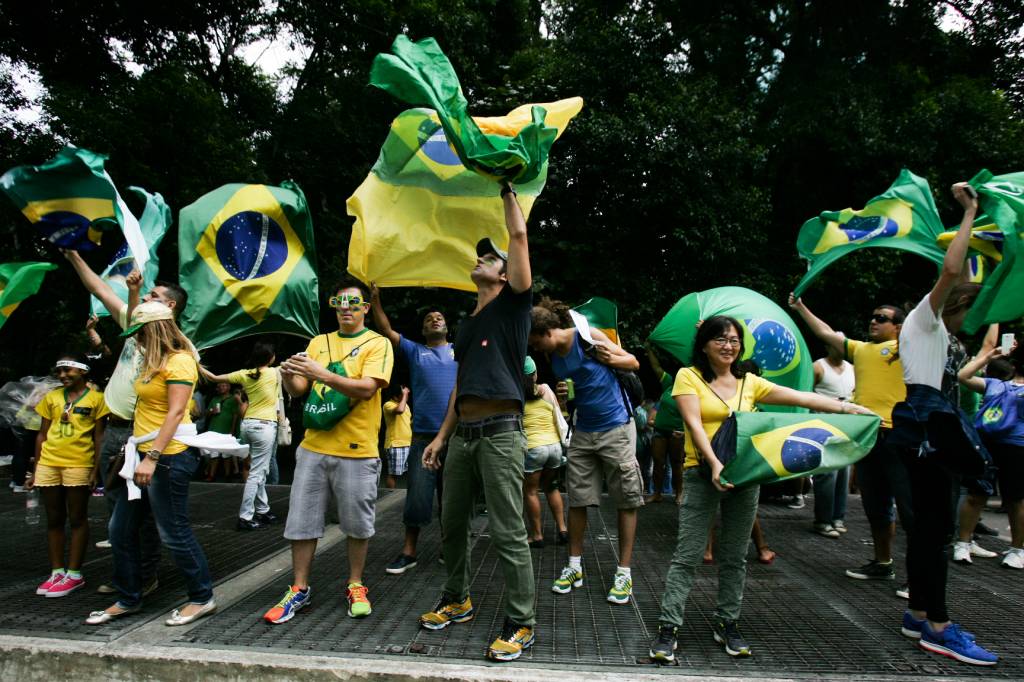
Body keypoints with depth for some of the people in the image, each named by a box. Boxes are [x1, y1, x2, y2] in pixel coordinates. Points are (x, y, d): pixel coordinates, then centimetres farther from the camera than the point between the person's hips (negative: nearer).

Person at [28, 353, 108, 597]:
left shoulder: (96, 398, -2)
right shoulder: (51, 397, 11)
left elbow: (99, 437, -3)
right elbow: (42, 434, 14)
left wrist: (96, 470, -9)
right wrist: (35, 469, 11)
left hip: (79, 465, -5)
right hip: (48, 464, 5)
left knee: (77, 520, 3)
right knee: (54, 520, 11)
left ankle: (74, 574, 9)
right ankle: (57, 572, 21)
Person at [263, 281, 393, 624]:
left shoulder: (377, 344, -3)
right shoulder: (318, 342, 13)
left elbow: (367, 389, -17)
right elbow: (298, 390, 10)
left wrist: (323, 374, -28)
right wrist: (289, 375, -13)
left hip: (356, 451, -4)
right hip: (313, 448, 4)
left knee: (357, 524, 7)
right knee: (302, 521, 8)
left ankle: (355, 586, 25)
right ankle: (299, 589, 23)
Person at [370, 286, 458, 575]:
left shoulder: (461, 350, 12)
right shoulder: (414, 351, 11)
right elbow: (386, 331, 1)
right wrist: (375, 300, -10)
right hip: (424, 435, -1)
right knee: (417, 495, 0)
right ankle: (408, 552, 11)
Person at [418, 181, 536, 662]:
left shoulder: (513, 304, 4)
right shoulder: (467, 325, 21)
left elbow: (519, 235, -3)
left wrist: (507, 189, 8)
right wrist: (441, 437, 17)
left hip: (500, 432, -7)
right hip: (462, 433, 7)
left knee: (507, 532, -4)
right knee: (452, 524, 15)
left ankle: (519, 624, 7)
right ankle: (456, 600, 33)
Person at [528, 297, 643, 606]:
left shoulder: (588, 336, -14)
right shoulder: (552, 357, 2)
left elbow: (634, 362, -6)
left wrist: (612, 359, -24)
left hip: (616, 428, -5)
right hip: (583, 432, 5)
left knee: (627, 500, 1)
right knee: (577, 499, 7)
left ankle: (624, 573, 12)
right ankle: (574, 566, 21)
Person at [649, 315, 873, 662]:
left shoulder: (750, 382, 11)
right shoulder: (688, 376, -1)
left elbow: (801, 397, 6)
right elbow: (694, 423, -12)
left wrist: (847, 407, -3)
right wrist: (715, 463, -24)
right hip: (702, 474, -4)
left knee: (735, 556, 11)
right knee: (687, 555, -4)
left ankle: (726, 623, 24)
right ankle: (668, 628, 3)